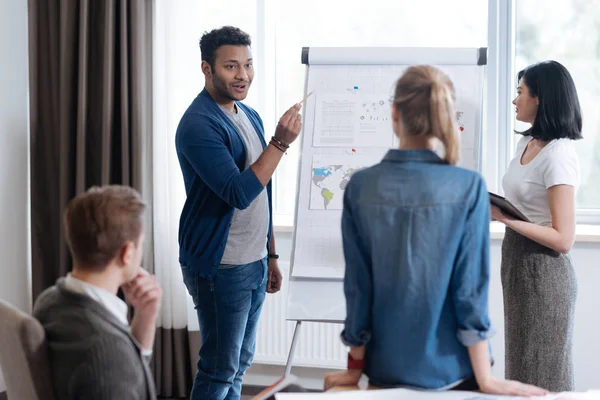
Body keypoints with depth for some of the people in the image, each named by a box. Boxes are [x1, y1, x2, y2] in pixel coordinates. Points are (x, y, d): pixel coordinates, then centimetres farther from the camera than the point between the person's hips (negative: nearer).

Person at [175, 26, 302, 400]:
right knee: (219, 368, -2)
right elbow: (240, 193, -26)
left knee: (240, 362, 16)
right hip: (221, 267, -8)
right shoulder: (199, 124, -17)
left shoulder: (251, 117, 11)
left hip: (254, 263, 9)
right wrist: (281, 142, -28)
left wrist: (271, 255, 17)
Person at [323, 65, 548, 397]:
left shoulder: (360, 187, -8)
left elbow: (358, 284, -5)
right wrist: (485, 378, -7)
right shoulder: (469, 187, -14)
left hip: (385, 369, 2)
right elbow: (470, 286, -14)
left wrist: (355, 366, 6)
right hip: (450, 369, -1)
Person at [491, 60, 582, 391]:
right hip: (518, 262, 9)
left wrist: (505, 218, -26)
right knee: (522, 368, 18)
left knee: (543, 376, 5)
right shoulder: (526, 142, 6)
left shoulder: (558, 154, -20)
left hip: (543, 271, -9)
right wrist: (492, 206, -1)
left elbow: (563, 239, -22)